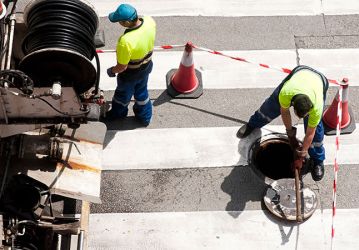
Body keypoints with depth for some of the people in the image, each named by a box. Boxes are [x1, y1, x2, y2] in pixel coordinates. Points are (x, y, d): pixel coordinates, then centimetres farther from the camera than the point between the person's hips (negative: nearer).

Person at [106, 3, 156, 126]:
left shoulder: (125, 41, -43)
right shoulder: (150, 21, -25)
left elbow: (122, 67, -27)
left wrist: (112, 71, -7)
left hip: (130, 74, -5)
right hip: (146, 67, 5)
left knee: (123, 94, 27)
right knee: (142, 92, 32)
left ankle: (118, 112, 56)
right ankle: (145, 117, 53)